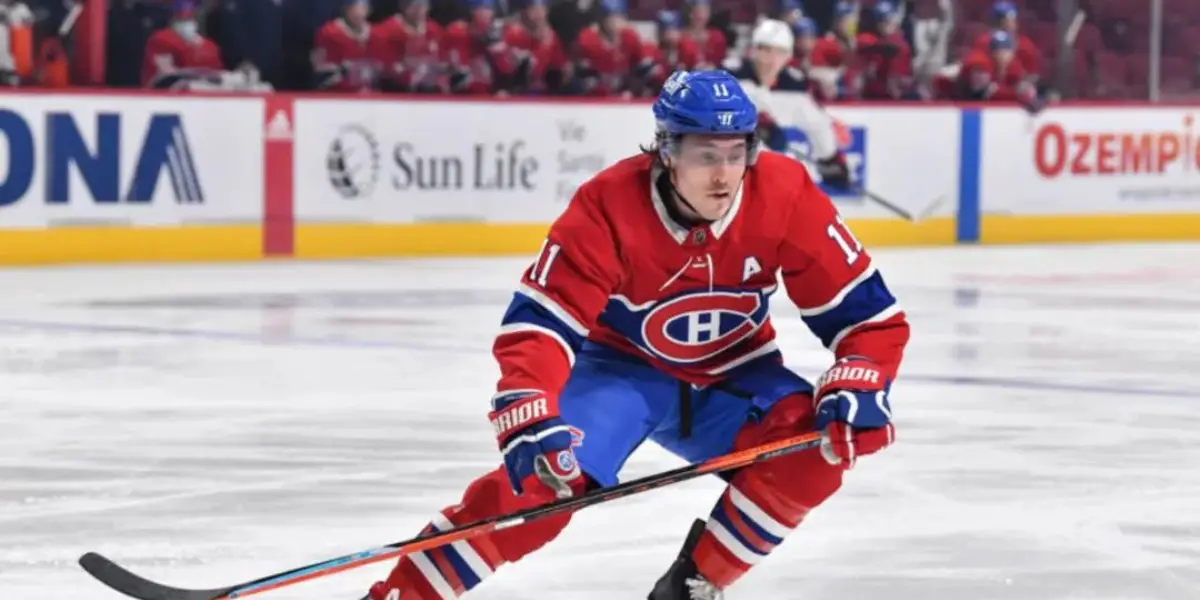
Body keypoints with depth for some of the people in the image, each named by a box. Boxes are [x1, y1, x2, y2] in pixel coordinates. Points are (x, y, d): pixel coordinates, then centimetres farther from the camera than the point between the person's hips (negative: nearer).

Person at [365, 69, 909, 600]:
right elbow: (538, 322, -28)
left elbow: (866, 309, -15)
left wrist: (856, 388, -32)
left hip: (731, 374, 3)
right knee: (542, 475, -25)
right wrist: (530, 420, -44)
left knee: (817, 446, -24)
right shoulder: (608, 206, -28)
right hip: (621, 366, -3)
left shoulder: (784, 196, -23)